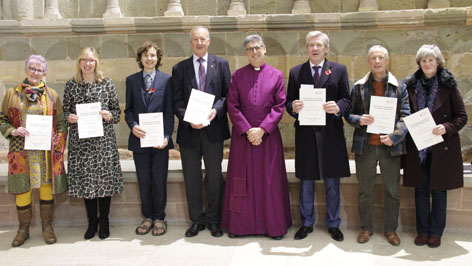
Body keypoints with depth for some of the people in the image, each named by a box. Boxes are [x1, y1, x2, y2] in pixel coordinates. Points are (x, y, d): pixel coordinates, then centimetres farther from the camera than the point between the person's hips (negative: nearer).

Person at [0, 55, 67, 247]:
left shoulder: (51, 95, 8)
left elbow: (61, 123, 7)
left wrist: (57, 146, -4)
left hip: (46, 150, 0)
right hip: (21, 150, 0)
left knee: (47, 187, 3)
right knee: (22, 189, 4)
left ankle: (47, 227, 19)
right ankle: (23, 229, 21)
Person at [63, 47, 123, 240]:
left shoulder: (107, 83, 3)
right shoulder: (71, 85, 8)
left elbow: (117, 111, 6)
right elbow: (65, 111, 13)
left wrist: (109, 115, -15)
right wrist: (69, 117, -9)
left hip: (103, 140, -1)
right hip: (80, 140, 2)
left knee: (105, 179, 1)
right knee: (85, 180, 6)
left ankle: (104, 222, 17)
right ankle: (92, 222, 21)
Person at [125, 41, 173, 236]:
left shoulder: (166, 79, 2)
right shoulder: (131, 80, 9)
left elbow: (169, 111, -1)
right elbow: (128, 110, 9)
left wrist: (166, 136, -12)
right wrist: (133, 126, -11)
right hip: (139, 139, 2)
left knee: (160, 181, 4)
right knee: (144, 181, 9)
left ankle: (159, 218, 20)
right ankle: (148, 217, 24)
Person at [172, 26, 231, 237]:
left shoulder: (221, 64, 6)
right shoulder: (180, 68, 8)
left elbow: (228, 94, 2)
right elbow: (176, 100, 2)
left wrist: (216, 110, -15)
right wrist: (188, 119, -14)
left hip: (213, 128, -1)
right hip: (189, 130, 1)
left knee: (214, 176, 7)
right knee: (191, 178, 8)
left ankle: (214, 220, 21)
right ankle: (197, 220, 22)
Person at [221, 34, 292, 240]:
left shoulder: (276, 75, 3)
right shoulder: (238, 75, 5)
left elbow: (279, 106, -2)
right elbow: (232, 106, 0)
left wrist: (262, 129, -12)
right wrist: (247, 130, -11)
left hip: (268, 134, -1)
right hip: (242, 134, 1)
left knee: (270, 180, 4)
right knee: (242, 179, 6)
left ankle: (274, 225, 16)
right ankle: (239, 224, 18)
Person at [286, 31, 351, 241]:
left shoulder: (339, 70, 6)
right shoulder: (295, 72, 9)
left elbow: (346, 99, 0)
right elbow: (288, 102, 6)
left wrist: (338, 107, -22)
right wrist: (293, 107, -17)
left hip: (331, 133, -1)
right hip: (305, 133, 1)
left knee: (332, 182, 8)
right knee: (306, 181, 9)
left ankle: (333, 224, 24)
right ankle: (306, 223, 24)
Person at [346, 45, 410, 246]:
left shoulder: (399, 86, 5)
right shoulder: (359, 86, 7)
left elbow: (405, 116, 0)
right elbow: (349, 114, 7)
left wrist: (394, 136, -15)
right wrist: (359, 120, -16)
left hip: (391, 145, 0)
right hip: (365, 145, 0)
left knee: (392, 191, 7)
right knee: (365, 190, 8)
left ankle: (390, 229, 22)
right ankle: (366, 228, 22)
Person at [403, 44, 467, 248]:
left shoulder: (448, 86, -2)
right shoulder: (411, 86, 4)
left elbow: (462, 116, -1)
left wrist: (446, 128, -18)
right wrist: (410, 130, -6)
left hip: (442, 148, -2)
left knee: (439, 191, 6)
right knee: (421, 190, 8)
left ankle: (436, 232, 20)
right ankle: (423, 231, 21)